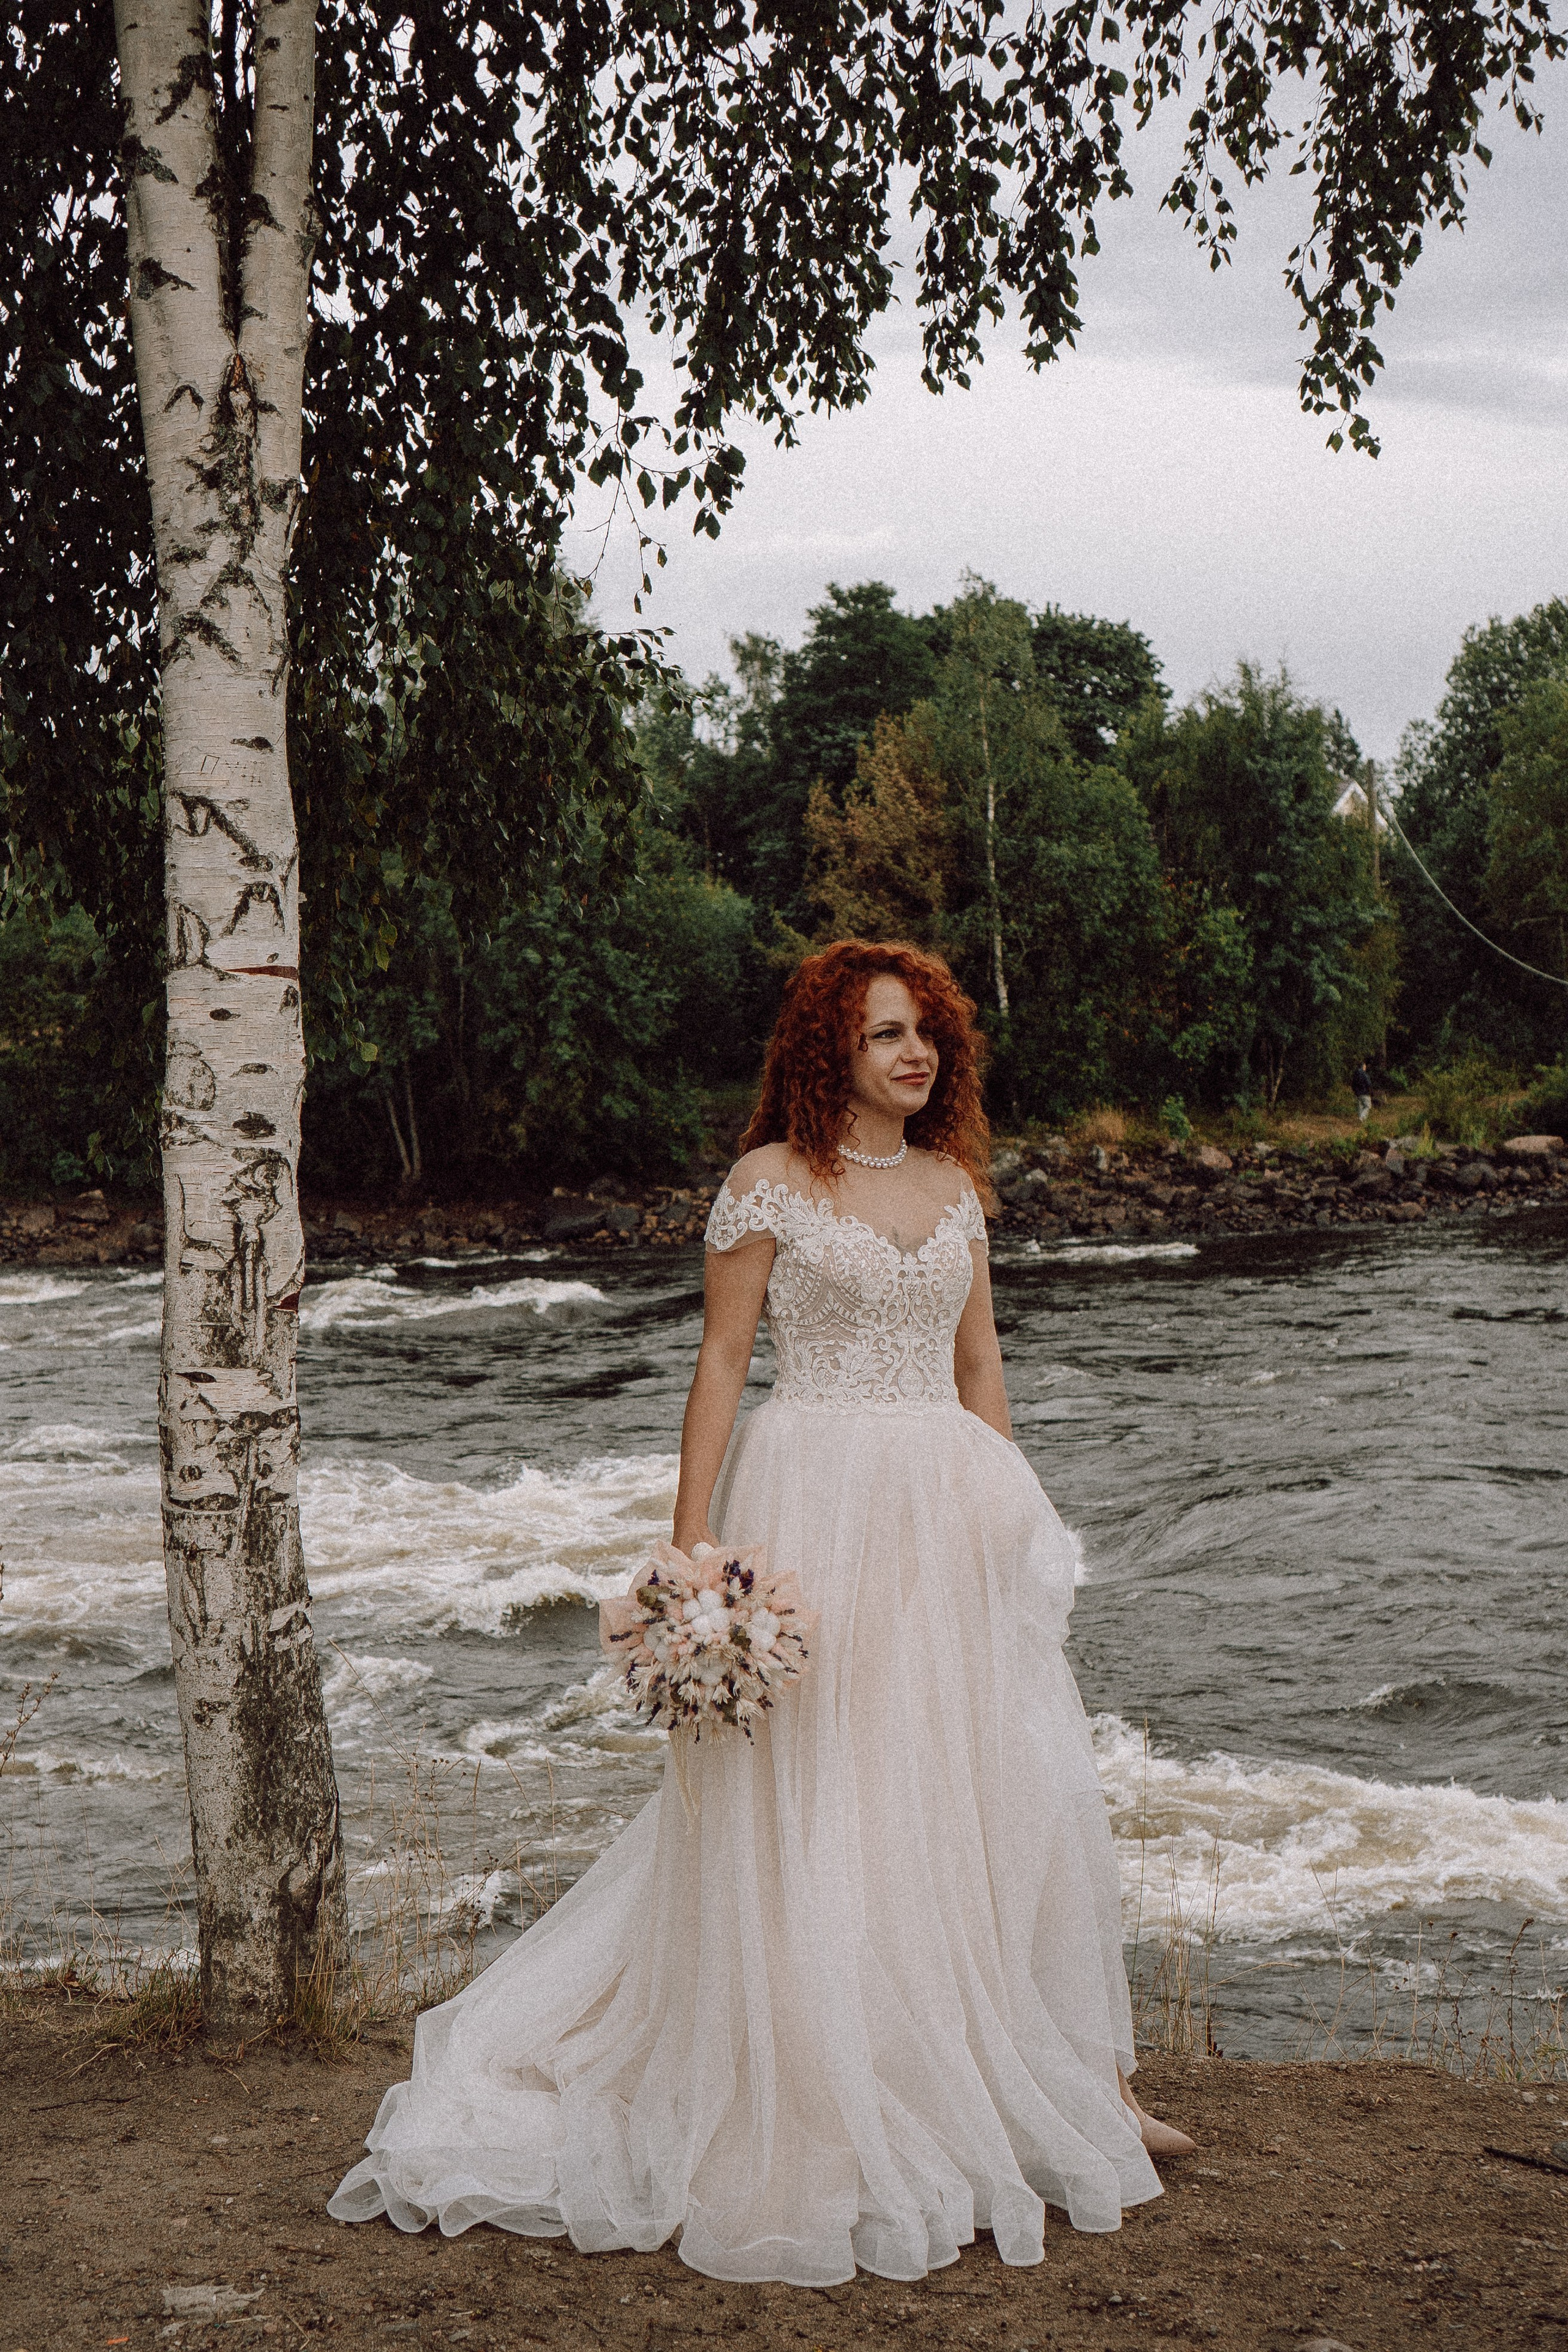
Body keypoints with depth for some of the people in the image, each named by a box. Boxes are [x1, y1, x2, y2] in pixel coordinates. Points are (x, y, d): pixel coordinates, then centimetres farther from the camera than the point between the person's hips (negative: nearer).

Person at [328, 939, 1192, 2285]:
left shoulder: (956, 1184, 13)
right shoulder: (770, 1182, -3)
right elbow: (721, 1363, -5)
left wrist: (1012, 1515, 12)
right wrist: (695, 1543, -10)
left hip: (954, 1513, 5)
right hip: (818, 1504, -5)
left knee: (1002, 1790, 7)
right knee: (807, 1806, -2)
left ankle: (1075, 2075, 20)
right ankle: (813, 2123, 8)